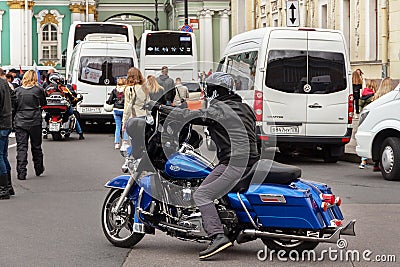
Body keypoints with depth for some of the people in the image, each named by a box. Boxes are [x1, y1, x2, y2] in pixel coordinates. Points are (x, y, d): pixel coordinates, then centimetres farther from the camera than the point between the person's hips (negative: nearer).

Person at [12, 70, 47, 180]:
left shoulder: (17, 91, -2)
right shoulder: (38, 90, -5)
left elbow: (13, 106, 4)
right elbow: (44, 103, 9)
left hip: (20, 122, 0)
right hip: (35, 122, 0)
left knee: (21, 147, 0)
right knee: (36, 146, 14)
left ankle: (21, 172, -8)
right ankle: (38, 169, 28)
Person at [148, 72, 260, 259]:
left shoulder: (219, 109, -6)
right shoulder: (245, 108, 18)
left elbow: (188, 116, -9)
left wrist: (159, 107, -1)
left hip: (233, 164, -10)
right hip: (251, 160, 10)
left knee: (201, 194, -16)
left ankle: (218, 236, -29)